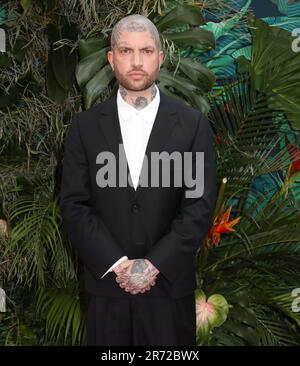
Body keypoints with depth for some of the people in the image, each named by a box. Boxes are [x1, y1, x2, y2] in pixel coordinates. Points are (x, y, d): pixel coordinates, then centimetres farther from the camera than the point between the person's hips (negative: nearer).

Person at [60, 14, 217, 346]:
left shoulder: (193, 124, -1)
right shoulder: (85, 126, 1)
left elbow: (200, 206, -5)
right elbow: (74, 205, -3)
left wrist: (155, 264, -13)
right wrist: (118, 264, -12)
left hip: (170, 283, 0)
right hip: (105, 282, 1)